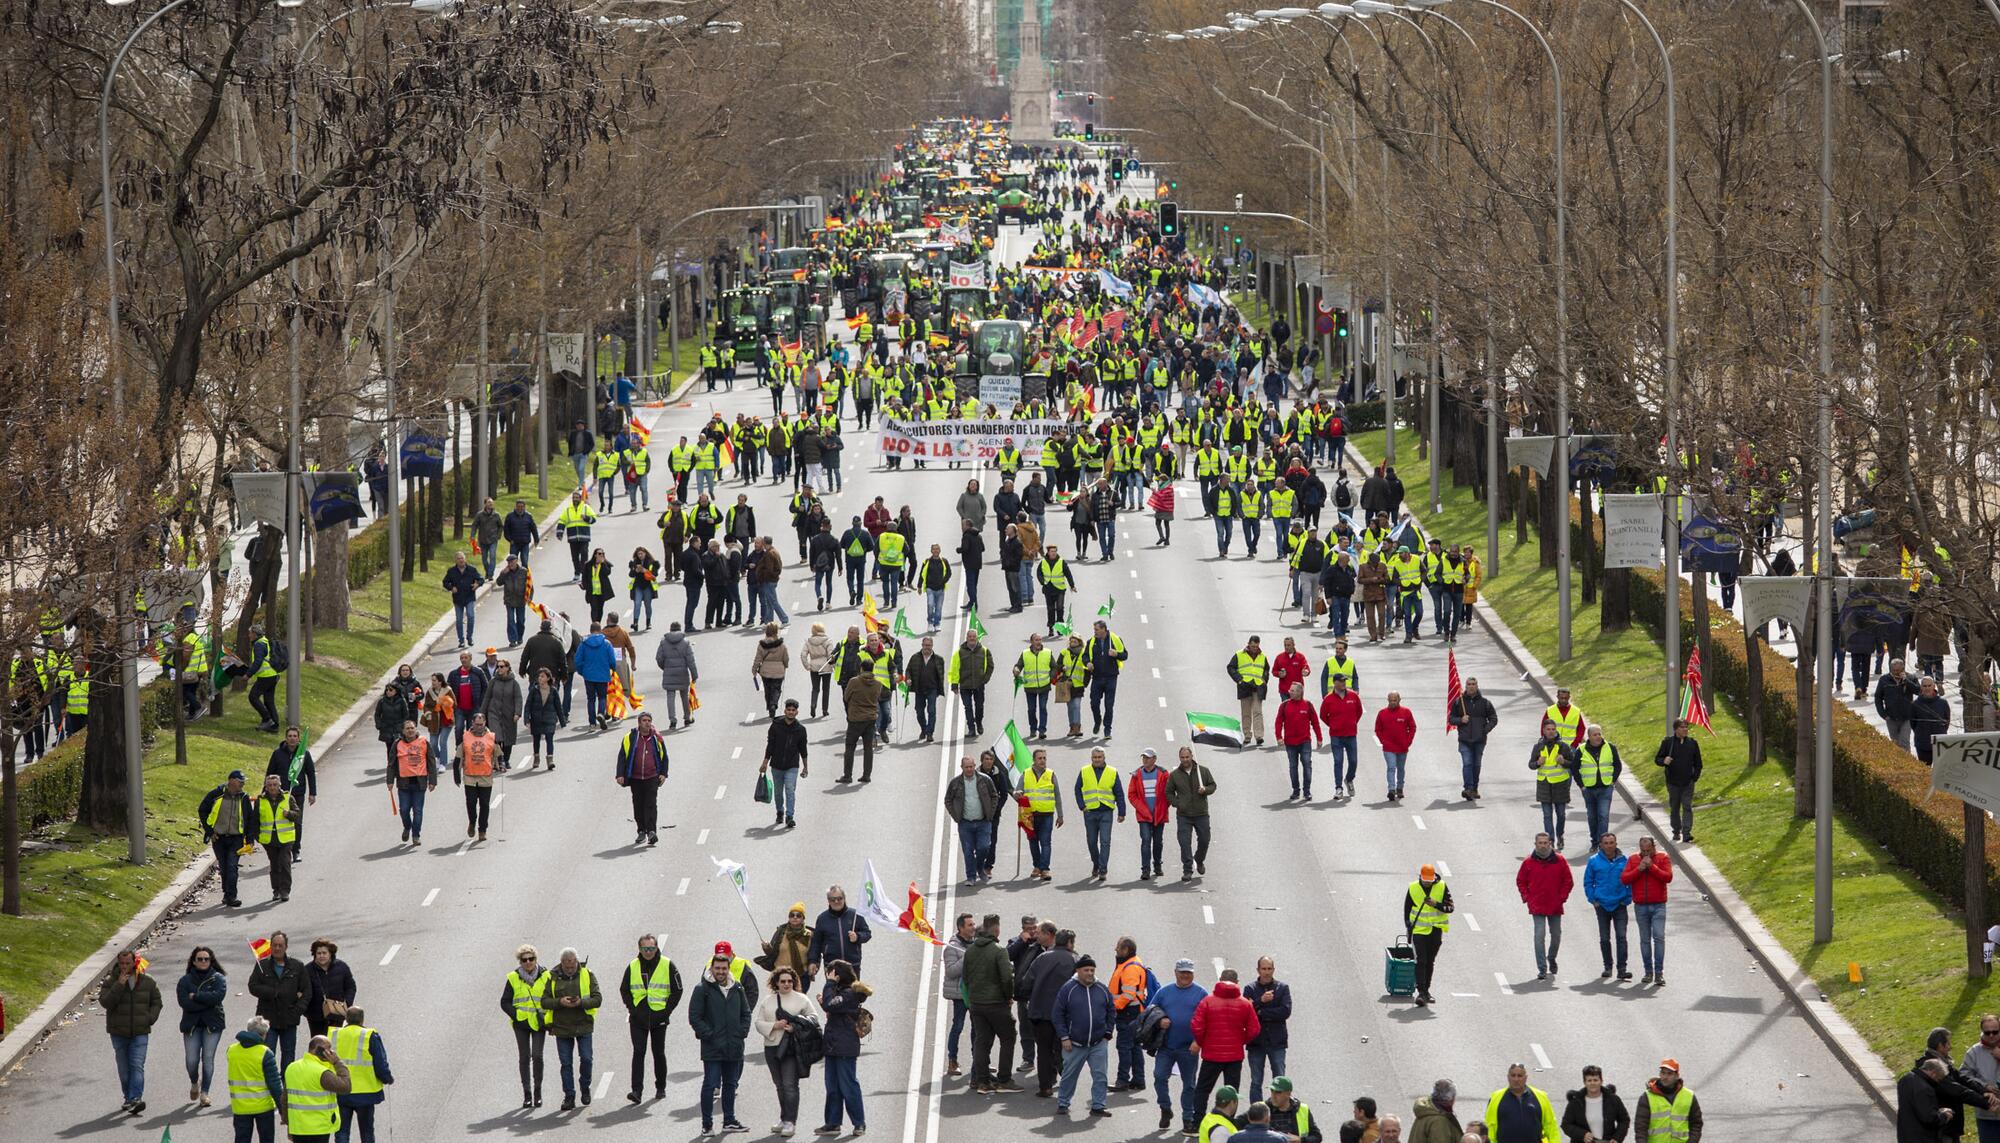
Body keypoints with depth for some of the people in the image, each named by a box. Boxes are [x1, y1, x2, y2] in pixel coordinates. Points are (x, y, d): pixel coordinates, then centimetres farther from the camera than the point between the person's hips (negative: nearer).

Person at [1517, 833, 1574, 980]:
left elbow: (1568, 881, 7)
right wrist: (1527, 897, -2)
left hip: (1555, 906, 2)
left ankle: (1551, 959, 40)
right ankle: (1542, 969, -10)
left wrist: (1562, 897, -2)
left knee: (1556, 935, 14)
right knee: (1539, 936, -10)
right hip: (1537, 907, -2)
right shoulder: (1529, 862, -1)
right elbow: (1520, 881, 8)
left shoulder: (1559, 861, 0)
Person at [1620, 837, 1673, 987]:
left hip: (1658, 905, -3)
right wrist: (1639, 869, -12)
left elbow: (1668, 877, -10)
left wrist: (1652, 867, -15)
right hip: (1640, 906, 3)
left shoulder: (1662, 858, 2)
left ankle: (1659, 973, -11)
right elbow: (1624, 878, -1)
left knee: (1659, 937, -12)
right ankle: (1648, 972, 14)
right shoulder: (1633, 859, 7)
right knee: (1645, 939, 7)